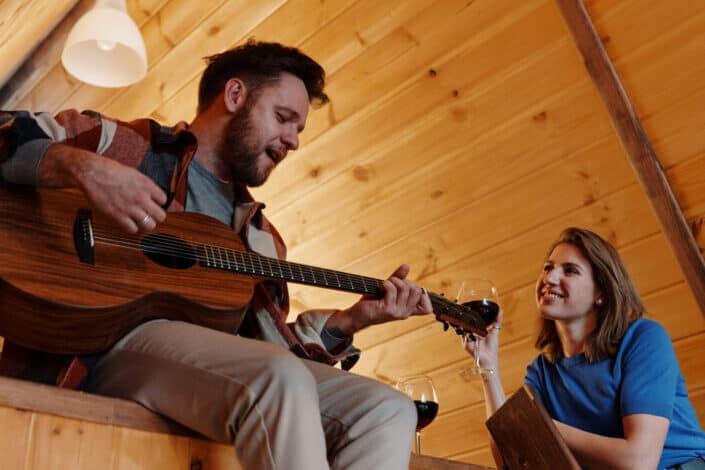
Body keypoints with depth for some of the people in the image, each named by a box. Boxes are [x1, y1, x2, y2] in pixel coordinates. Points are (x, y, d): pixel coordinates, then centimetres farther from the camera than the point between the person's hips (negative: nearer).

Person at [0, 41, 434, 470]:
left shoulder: (261, 237, 26)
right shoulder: (124, 143, 13)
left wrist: (353, 319, 7)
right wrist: (83, 166, -16)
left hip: (215, 361, 6)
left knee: (388, 409, -12)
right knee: (281, 379, -34)